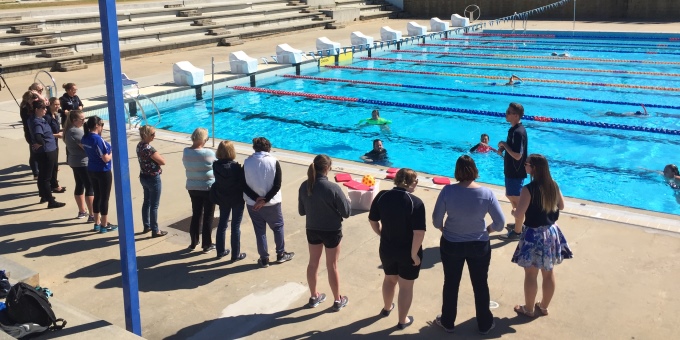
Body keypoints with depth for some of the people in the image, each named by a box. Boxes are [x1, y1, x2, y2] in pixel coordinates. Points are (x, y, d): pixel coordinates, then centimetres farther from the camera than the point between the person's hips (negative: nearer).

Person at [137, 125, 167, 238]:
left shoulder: (139, 145, 3)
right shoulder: (149, 148, -26)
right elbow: (162, 161, -20)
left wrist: (156, 156, -2)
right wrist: (159, 156, -2)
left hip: (143, 177, 9)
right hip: (153, 178, -9)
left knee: (147, 202, 20)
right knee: (154, 205, 1)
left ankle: (146, 226, 33)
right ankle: (155, 231, 11)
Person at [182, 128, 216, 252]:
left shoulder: (186, 152, -6)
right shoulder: (208, 153, -21)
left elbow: (186, 165, 5)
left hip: (192, 188, 5)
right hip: (208, 188, -5)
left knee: (196, 215, 19)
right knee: (208, 216, 8)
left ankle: (193, 243, 28)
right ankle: (207, 245, 15)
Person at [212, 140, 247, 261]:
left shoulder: (216, 166, -10)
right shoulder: (236, 167, -24)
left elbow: (218, 181, -1)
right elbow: (242, 183, -17)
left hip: (222, 199, 5)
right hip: (237, 200, -5)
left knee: (222, 224, 19)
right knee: (235, 226, 5)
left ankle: (220, 251, 30)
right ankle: (235, 255, 14)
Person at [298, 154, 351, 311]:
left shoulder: (304, 186, -9)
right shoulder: (333, 188, -25)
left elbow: (301, 211, 3)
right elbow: (346, 212, -16)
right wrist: (346, 200, 3)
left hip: (312, 230, 5)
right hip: (332, 231, -4)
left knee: (313, 263, 20)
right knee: (332, 265, 11)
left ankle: (314, 297, 36)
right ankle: (337, 300, 27)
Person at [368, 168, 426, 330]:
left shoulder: (382, 196, -9)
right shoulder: (416, 203, -22)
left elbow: (372, 220, 2)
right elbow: (419, 233, -26)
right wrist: (414, 254, -15)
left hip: (387, 249, 4)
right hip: (408, 252, -4)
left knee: (389, 279, 28)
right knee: (406, 286, 15)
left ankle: (387, 308, 51)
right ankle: (403, 321, 30)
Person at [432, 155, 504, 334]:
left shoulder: (448, 191, -19)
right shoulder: (487, 193, -17)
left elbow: (436, 220, -12)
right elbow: (500, 222, -12)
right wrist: (487, 230, 8)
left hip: (451, 245, 0)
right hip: (479, 246, 0)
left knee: (451, 284, 19)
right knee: (481, 285, 19)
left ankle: (447, 322, 36)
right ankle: (484, 324, 35)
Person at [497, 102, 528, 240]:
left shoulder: (518, 132, -24)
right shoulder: (513, 129, 6)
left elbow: (517, 155, -28)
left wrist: (504, 145, -19)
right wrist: (503, 148, 1)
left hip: (516, 172, -10)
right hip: (511, 170, 10)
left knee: (516, 200, 1)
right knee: (511, 196, 23)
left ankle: (517, 232, 13)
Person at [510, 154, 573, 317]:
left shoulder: (529, 189, -22)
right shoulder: (554, 185, -2)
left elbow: (519, 215, -25)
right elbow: (561, 206, 13)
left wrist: (517, 228, -6)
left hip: (534, 235, -6)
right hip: (551, 232, 7)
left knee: (531, 275, 9)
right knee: (549, 272, 18)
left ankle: (528, 309, 22)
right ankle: (543, 306, 33)